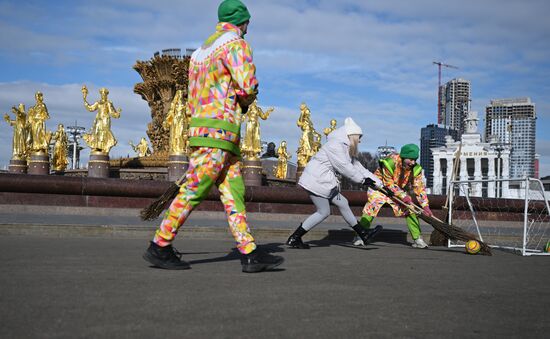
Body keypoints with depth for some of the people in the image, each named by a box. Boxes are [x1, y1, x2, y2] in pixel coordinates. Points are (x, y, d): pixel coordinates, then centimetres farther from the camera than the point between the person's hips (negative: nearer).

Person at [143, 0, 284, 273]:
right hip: (218, 130, -9)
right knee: (193, 192, -6)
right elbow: (248, 86, -16)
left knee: (234, 194, 3)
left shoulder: (202, 48, 22)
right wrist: (243, 102, 6)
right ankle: (159, 247, -1)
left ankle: (250, 254, 0)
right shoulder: (236, 43, -4)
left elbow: (193, 100, 22)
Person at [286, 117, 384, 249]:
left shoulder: (346, 148, 13)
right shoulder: (335, 145, -17)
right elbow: (345, 168, -20)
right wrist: (362, 180, -11)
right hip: (316, 180, -10)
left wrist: (377, 181, 8)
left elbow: (357, 166, 13)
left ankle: (363, 234, 21)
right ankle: (294, 239, 2)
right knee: (324, 212, -4)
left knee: (343, 203, 11)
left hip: (325, 182, 10)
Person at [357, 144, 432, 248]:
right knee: (372, 207, -20)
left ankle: (417, 238, 3)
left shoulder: (415, 169, -17)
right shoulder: (391, 162, -32)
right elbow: (389, 184, -26)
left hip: (399, 190, 5)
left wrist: (425, 206, -19)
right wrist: (403, 196, -29)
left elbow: (419, 188, -12)